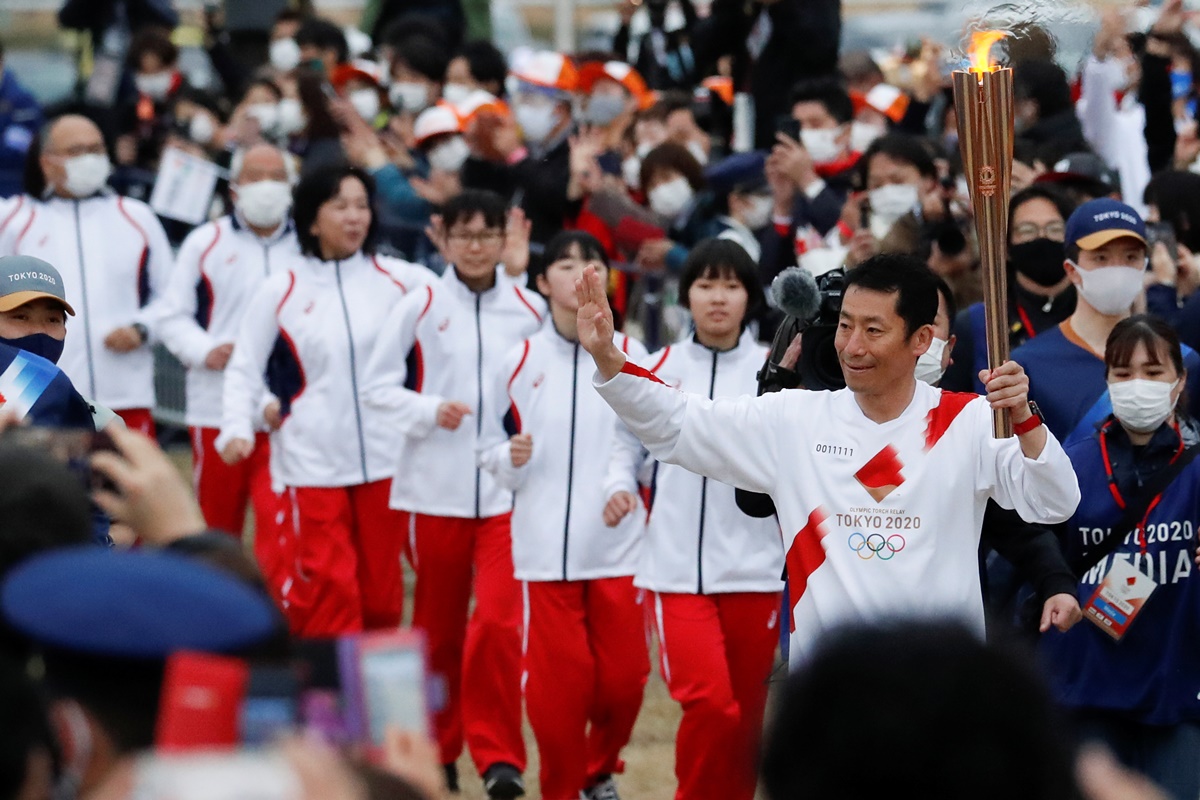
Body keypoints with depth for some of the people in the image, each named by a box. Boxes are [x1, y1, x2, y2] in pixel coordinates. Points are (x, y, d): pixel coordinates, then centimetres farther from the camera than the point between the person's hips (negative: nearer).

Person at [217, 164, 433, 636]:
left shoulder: (400, 279, 4)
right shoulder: (281, 291, 1)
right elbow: (244, 369, 3)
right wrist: (236, 428, -11)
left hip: (384, 458, 2)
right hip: (311, 466, -2)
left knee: (381, 594, 9)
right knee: (329, 592, -8)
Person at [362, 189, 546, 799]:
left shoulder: (531, 310, 1)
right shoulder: (420, 308, 0)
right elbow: (377, 387, 2)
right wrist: (429, 412, -12)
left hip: (510, 487, -1)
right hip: (434, 488, 1)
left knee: (498, 621, -13)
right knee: (438, 625, 11)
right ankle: (437, 748, 27)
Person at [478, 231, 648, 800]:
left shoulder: (630, 358, 1)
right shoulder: (519, 363, 4)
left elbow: (643, 441, 1)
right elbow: (490, 448, 10)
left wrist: (621, 484, -17)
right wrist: (512, 460, -12)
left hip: (618, 541, 0)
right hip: (544, 545, 0)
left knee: (621, 679, 3)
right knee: (555, 682, -2)